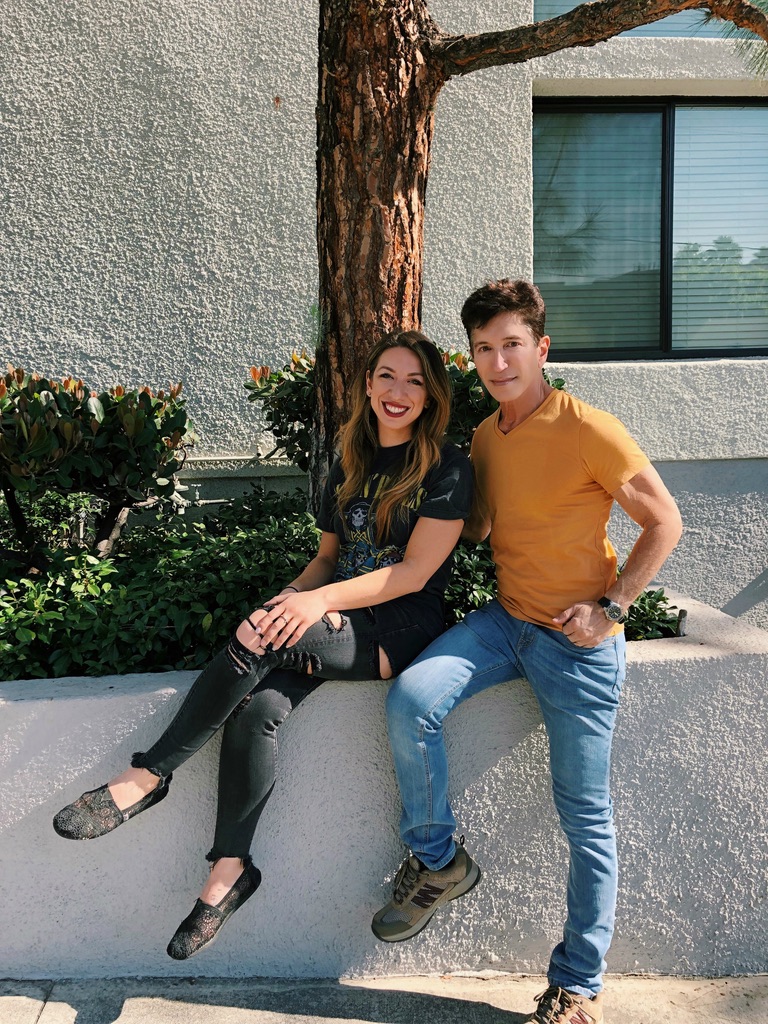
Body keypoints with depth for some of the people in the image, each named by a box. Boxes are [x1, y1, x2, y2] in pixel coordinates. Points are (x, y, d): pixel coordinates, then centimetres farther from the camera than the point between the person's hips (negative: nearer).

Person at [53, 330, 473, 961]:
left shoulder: (449, 470, -5)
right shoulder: (350, 465, 14)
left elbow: (413, 573, -12)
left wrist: (319, 600, -21)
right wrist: (296, 595, -3)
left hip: (400, 632, -5)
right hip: (336, 618, 5)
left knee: (260, 637, -29)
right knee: (257, 706, -23)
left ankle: (149, 776, -13)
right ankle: (230, 870, -7)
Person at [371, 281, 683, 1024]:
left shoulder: (588, 431, -15)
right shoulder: (485, 437, 6)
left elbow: (663, 522, -9)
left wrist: (611, 607, -14)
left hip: (578, 643, -5)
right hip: (506, 621, 6)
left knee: (585, 816, 4)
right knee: (410, 698, -18)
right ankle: (438, 861, 6)